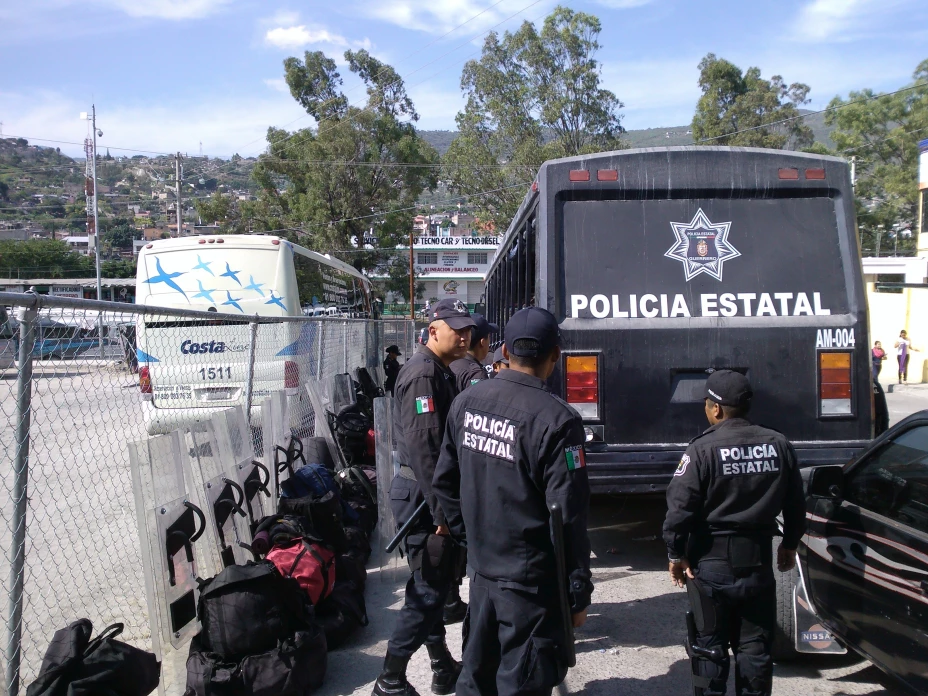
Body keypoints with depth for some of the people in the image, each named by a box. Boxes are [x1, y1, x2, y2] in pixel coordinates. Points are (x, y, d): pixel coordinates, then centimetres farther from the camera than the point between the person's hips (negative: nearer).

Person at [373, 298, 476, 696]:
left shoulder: (441, 371, 13)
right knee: (427, 590, -3)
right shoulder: (423, 374, -18)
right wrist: (441, 512, -24)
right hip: (422, 496, -10)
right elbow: (422, 447, -25)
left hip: (431, 494, 10)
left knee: (435, 584, 17)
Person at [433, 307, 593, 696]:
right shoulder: (555, 420, -20)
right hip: (531, 582, -6)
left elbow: (444, 481, 8)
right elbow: (568, 517, -18)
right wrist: (578, 591, -8)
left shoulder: (466, 402, -1)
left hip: (481, 569, 6)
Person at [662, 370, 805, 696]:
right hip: (759, 560, 4)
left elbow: (680, 506, -18)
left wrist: (676, 553, -7)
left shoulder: (703, 449, -16)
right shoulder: (778, 445, 0)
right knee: (755, 645, 16)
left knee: (710, 644, 9)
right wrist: (789, 544, 21)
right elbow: (796, 504, 8)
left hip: (712, 560, -4)